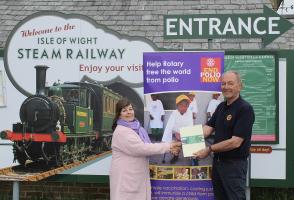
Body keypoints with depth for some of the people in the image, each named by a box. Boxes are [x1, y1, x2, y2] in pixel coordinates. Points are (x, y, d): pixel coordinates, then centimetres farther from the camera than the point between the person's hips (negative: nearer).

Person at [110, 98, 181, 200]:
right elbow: (141, 148, -21)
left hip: (138, 176, 8)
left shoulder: (136, 128, 13)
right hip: (126, 177, -8)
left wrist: (169, 147, -8)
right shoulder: (121, 131, -14)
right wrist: (168, 146, -18)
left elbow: (146, 146, 8)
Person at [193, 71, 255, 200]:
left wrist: (209, 149, -19)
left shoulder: (245, 109, -16)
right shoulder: (221, 106, 11)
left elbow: (235, 142, -22)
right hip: (218, 161, 8)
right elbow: (208, 128, 2)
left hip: (234, 164, -8)